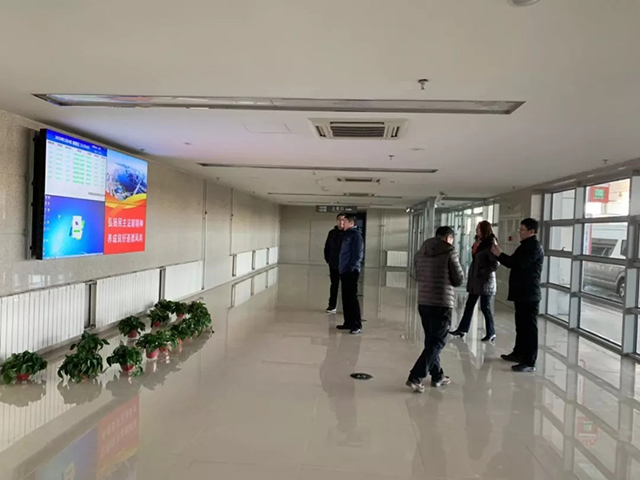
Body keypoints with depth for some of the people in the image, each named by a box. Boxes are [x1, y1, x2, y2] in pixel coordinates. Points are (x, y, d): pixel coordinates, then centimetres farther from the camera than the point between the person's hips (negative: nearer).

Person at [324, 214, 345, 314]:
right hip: (333, 264, 3)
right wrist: (328, 259, 3)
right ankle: (332, 306, 16)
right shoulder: (332, 232, 6)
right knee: (334, 285, 10)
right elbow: (327, 247, 10)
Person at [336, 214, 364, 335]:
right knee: (346, 298, 10)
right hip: (345, 271, 9)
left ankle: (357, 325, -8)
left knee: (352, 298, -10)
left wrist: (351, 267, -18)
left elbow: (358, 254, -15)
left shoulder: (356, 235, -8)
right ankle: (348, 323, 17)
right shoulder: (346, 235, 18)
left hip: (351, 271, -9)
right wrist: (342, 267, 15)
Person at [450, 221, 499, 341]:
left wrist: (482, 273, -17)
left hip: (485, 281, -8)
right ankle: (462, 329, 18)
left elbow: (495, 264, -19)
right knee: (469, 305, 11)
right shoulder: (479, 243, 9)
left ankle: (491, 333, 14)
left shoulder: (490, 244, -15)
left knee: (485, 307, 1)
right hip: (475, 280, 8)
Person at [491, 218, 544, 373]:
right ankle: (519, 353, 31)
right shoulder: (526, 245, 17)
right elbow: (513, 263, 16)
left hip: (529, 295, -10)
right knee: (521, 325, 18)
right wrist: (500, 254, 2)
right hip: (522, 293, 10)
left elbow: (518, 263, -24)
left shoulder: (535, 247, -14)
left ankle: (529, 362, -2)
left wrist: (500, 254, -19)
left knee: (529, 327, -6)